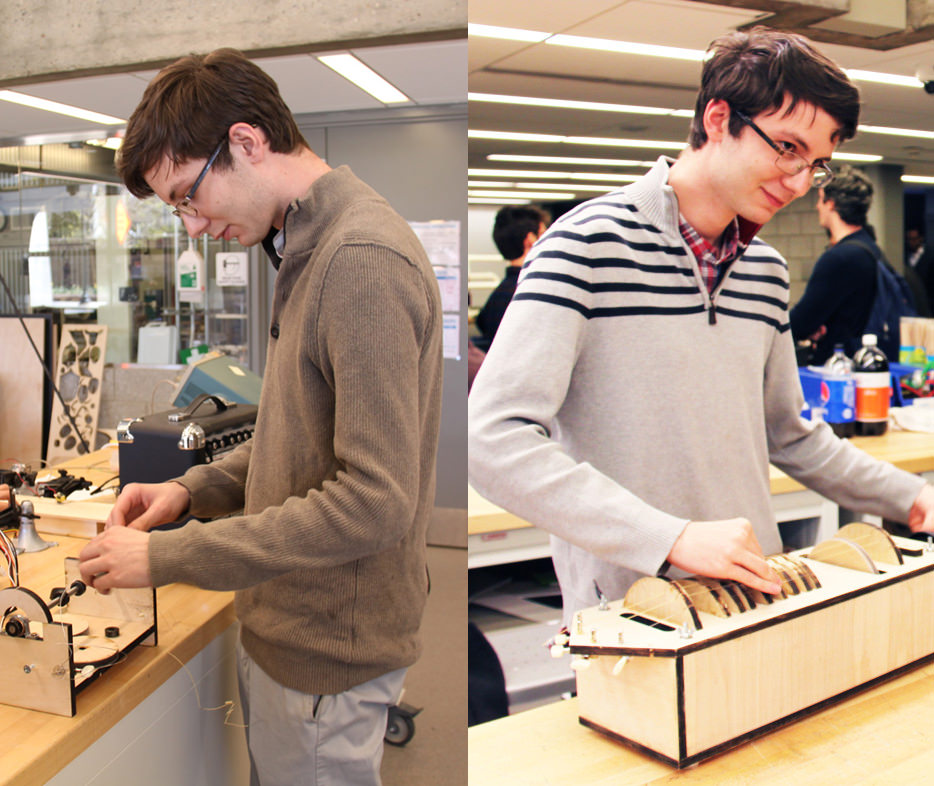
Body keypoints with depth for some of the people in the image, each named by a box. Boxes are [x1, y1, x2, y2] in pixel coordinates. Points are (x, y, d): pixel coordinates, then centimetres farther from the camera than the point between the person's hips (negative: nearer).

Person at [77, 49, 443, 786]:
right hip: (286, 620, 9)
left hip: (329, 646, -9)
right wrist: (195, 490, 3)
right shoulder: (308, 244, 8)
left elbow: (375, 500, -27)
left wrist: (169, 557, -21)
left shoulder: (362, 262, -24)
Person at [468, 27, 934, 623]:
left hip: (755, 595, 6)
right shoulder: (590, 245, -13)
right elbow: (494, 440, -23)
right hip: (629, 612, -6)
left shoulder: (768, 272, 11)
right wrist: (674, 537, -27)